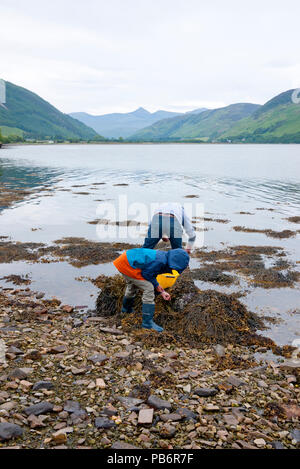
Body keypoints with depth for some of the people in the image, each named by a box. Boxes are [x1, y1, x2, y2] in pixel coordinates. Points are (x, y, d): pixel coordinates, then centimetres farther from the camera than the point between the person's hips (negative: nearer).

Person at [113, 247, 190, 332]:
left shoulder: (163, 256, 5)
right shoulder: (160, 261, -25)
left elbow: (152, 276, 12)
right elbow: (146, 274, -16)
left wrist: (162, 292, 6)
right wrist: (157, 286, -4)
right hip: (127, 264, -10)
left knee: (132, 286, 33)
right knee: (148, 289, -12)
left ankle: (126, 310, 59)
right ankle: (147, 322, -6)